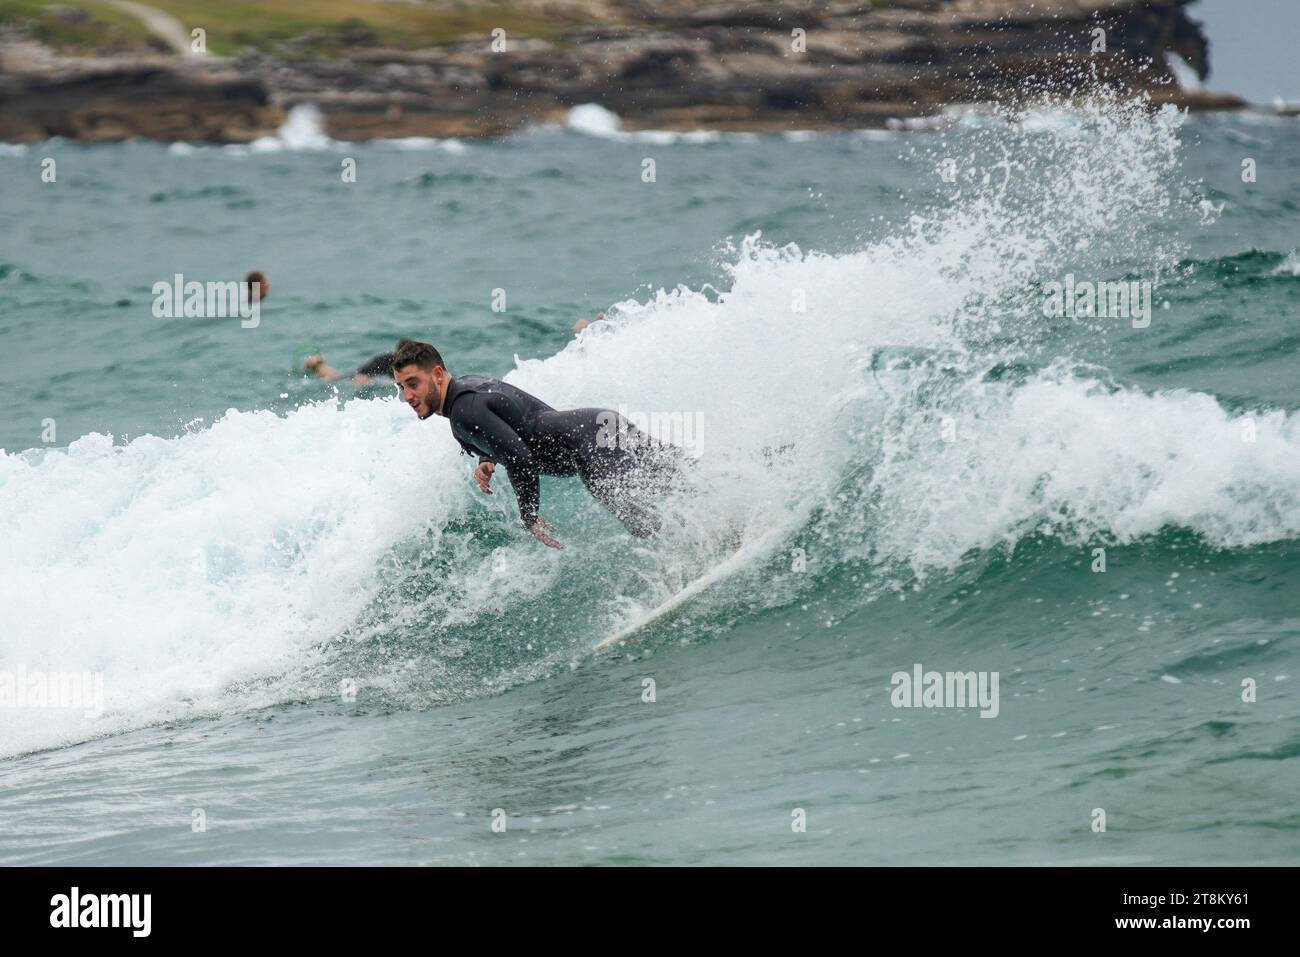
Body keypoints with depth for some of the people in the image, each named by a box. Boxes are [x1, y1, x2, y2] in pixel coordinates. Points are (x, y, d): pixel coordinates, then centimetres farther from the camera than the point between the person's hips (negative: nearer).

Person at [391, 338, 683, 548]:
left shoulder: (465, 412, -18)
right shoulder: (468, 384, 14)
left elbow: (520, 459, -26)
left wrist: (529, 518, -14)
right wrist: (487, 461, 13)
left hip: (592, 440, -10)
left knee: (646, 524, -17)